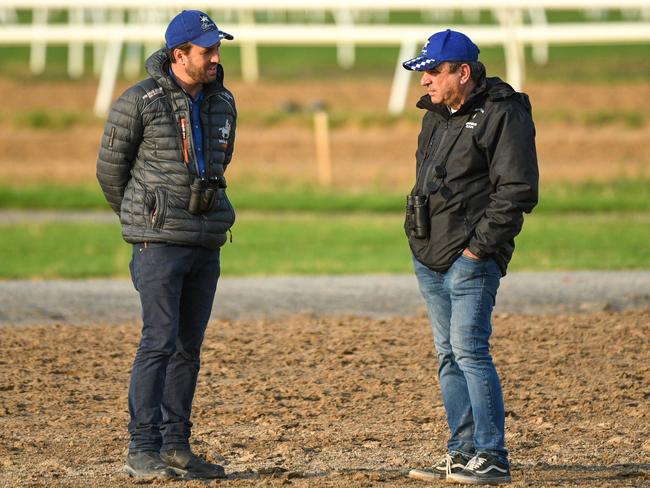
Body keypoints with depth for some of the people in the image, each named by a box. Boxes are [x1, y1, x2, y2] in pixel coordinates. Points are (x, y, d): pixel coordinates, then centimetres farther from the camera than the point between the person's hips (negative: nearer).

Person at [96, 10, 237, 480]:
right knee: (160, 340, -11)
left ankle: (175, 446, 15)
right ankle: (142, 450, -9)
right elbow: (111, 168, 1)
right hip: (159, 242, -6)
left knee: (189, 347, 8)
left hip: (206, 243, 6)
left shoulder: (223, 103, 9)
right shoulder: (139, 102, -9)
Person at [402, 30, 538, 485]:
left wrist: (480, 246, -17)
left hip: (470, 258, -9)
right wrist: (418, 235, 14)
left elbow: (516, 191, -14)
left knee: (470, 350, -14)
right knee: (449, 354, 10)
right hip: (428, 257, 9)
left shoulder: (504, 116, -10)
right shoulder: (437, 114, 16)